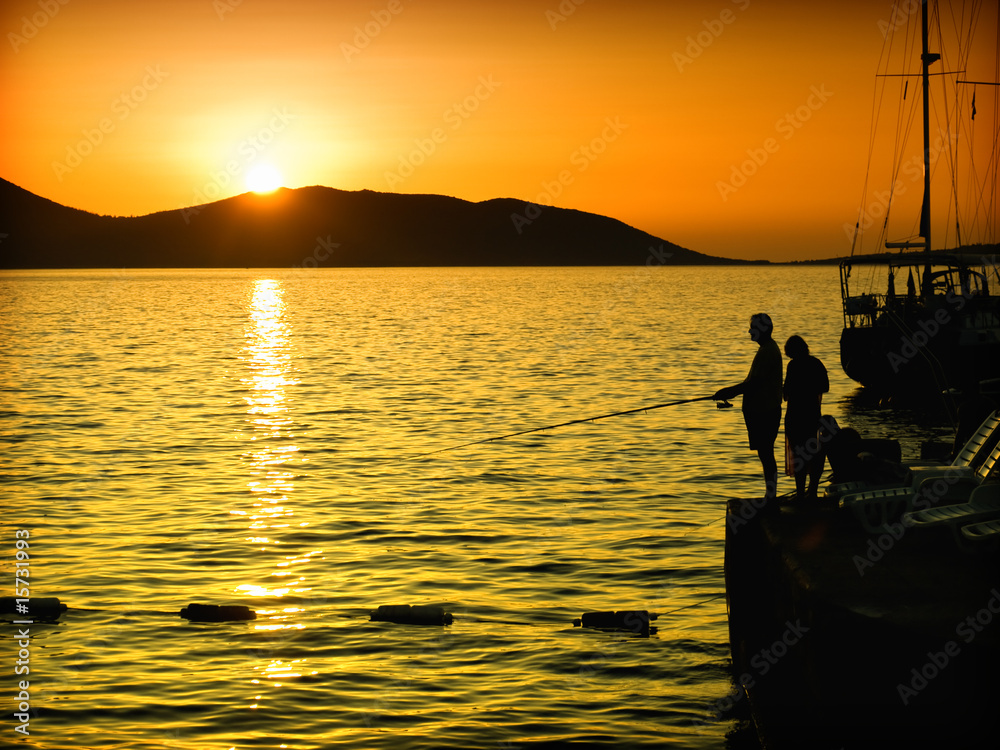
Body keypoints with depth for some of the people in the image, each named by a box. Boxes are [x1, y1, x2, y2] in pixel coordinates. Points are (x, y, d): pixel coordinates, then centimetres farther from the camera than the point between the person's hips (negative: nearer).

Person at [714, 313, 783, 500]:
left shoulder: (767, 351, -17)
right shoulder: (767, 349, 16)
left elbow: (754, 383, -22)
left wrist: (727, 392, -19)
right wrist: (729, 393, 19)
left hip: (764, 412, -11)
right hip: (760, 409, 11)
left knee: (765, 453, -7)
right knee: (765, 453, 12)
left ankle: (771, 495, -4)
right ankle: (770, 495, 17)